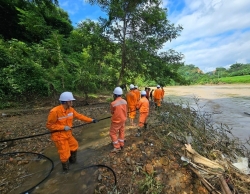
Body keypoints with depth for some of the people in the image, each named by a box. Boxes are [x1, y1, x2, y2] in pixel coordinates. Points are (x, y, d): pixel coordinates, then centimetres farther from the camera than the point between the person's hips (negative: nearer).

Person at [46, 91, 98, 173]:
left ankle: (72, 160, 51)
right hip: (59, 137, -7)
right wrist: (63, 127, -27)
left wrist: (91, 120, -2)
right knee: (65, 153, 6)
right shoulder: (54, 111, -27)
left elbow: (79, 116, -1)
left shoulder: (71, 109, -8)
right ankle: (66, 168, 36)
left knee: (74, 146, 24)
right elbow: (49, 125, -20)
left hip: (68, 134, 7)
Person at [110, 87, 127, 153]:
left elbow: (112, 112, -8)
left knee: (113, 133, 12)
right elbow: (126, 110, 3)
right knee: (122, 132, 21)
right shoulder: (125, 101, -10)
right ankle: (121, 144, 37)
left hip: (116, 121, -6)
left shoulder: (113, 103, -26)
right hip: (123, 119, 6)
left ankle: (117, 147, 18)